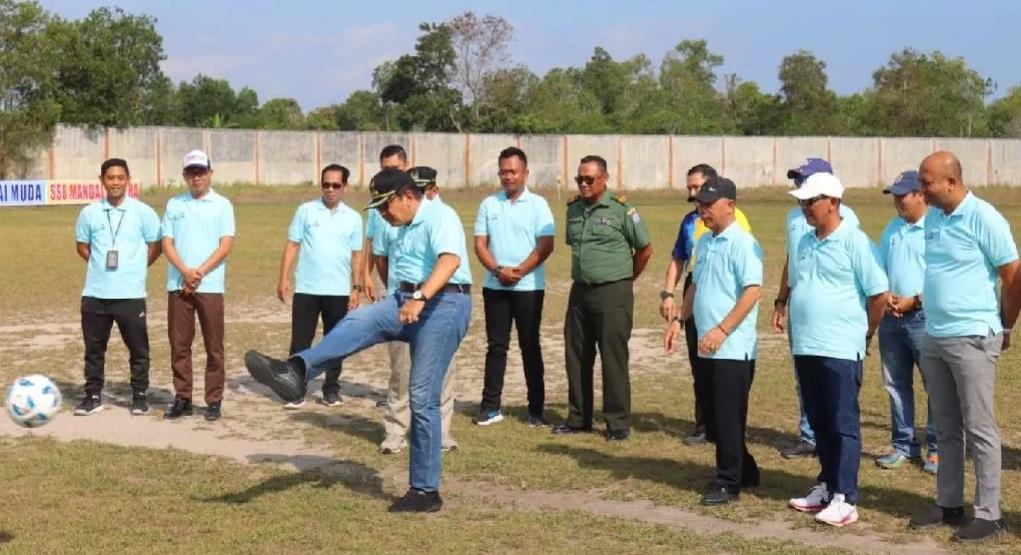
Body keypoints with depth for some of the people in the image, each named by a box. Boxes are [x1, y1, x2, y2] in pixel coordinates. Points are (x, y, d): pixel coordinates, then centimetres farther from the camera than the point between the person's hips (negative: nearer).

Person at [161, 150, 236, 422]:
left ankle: (214, 400, 7)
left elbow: (226, 244, -3)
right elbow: (167, 243, 5)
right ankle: (182, 398, 13)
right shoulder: (174, 204, 11)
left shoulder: (222, 205, 5)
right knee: (179, 344, 4)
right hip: (178, 285, 2)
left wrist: (200, 272, -12)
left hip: (210, 285, -2)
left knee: (214, 345, 0)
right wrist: (185, 271, -11)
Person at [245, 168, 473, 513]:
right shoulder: (404, 230, 21)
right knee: (358, 323, -18)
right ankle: (296, 372, -38)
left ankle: (426, 491, -1)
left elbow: (450, 260, -28)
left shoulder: (440, 217, -10)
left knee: (423, 399, -8)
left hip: (443, 305, -9)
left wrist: (420, 298, -41)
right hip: (407, 303, 9)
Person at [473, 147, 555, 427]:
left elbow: (546, 246, -7)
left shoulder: (537, 204, 0)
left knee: (530, 347, 3)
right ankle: (491, 406, 10)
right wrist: (498, 270, -11)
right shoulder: (489, 204, 8)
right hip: (495, 286, 3)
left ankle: (536, 408, 9)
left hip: (529, 287, -2)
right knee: (496, 346, 6)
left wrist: (518, 272, -15)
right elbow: (479, 244, 5)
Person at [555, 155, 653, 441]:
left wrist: (626, 278, 7)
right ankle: (579, 418, 22)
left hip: (613, 293, -6)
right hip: (580, 290, 6)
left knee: (614, 358, -3)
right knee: (576, 356, 10)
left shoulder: (621, 209, -9)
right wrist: (584, 276, 15)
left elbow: (645, 248, -1)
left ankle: (618, 423, 5)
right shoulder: (574, 209, 9)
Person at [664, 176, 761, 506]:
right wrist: (679, 320, 13)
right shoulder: (705, 242, 14)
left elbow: (753, 291, -21)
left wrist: (722, 330, -24)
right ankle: (745, 472, 28)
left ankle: (728, 483, 8)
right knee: (712, 416, 14)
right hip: (708, 349, 9)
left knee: (728, 418, -2)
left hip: (733, 349, -9)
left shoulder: (742, 244, -14)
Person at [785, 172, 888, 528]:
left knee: (843, 425, -3)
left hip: (840, 349, -7)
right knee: (819, 424, 14)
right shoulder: (804, 243, 12)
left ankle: (845, 500, -1)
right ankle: (827, 486, 25)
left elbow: (879, 294, -8)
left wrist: (865, 333, 2)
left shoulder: (854, 242, -10)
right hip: (805, 348, 7)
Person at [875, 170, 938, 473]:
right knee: (896, 385, 12)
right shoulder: (892, 228, 14)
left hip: (924, 317, -7)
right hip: (890, 316, 7)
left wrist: (913, 301, -17)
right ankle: (903, 445, 21)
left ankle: (936, 449, 6)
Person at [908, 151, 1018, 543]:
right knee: (946, 428, 13)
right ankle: (949, 504, 22)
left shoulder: (984, 219, -14)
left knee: (979, 428, -1)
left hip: (972, 338, -7)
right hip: (933, 337, 7)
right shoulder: (933, 217, 7)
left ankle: (989, 515, 5)